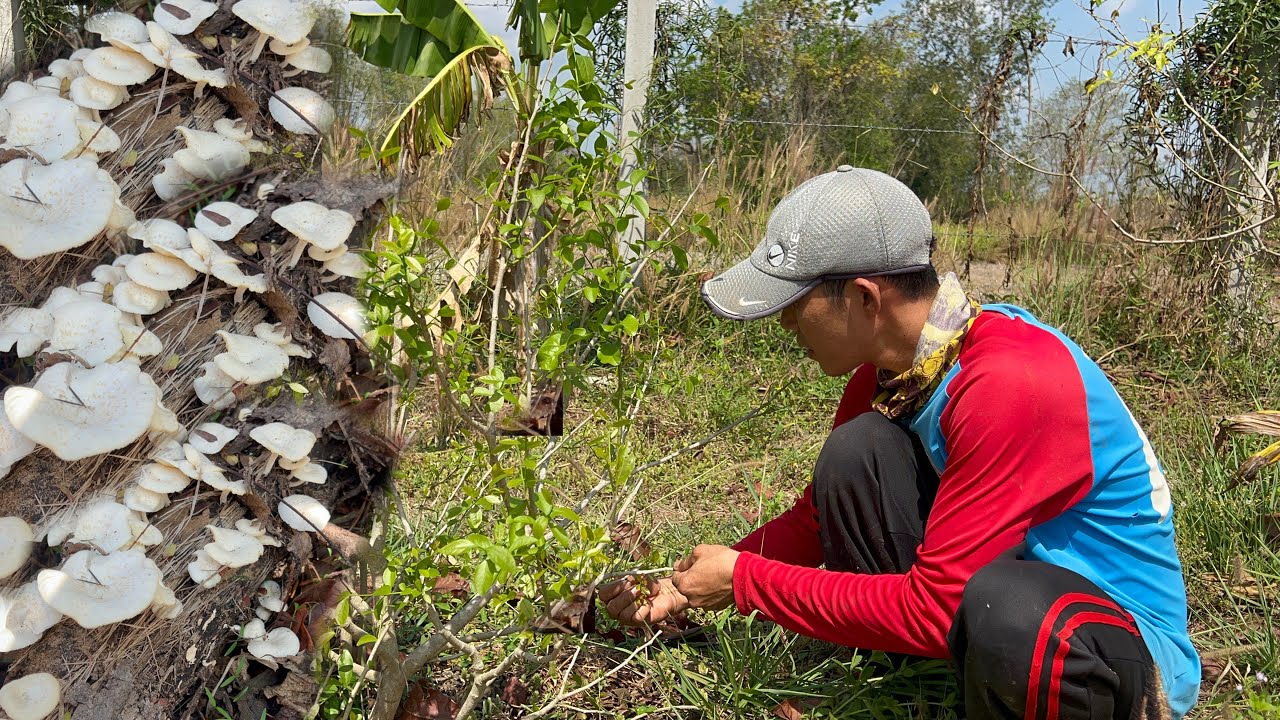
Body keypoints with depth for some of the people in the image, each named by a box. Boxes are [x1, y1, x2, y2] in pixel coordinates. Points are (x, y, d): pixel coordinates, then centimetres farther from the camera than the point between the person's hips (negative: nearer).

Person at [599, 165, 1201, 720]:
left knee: (1009, 611, -40)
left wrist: (745, 580, -19)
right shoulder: (890, 365, -5)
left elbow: (932, 609, -28)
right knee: (858, 451, -12)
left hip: (1130, 642, -6)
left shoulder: (1012, 384, -30)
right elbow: (822, 514, 7)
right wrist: (687, 588, 2)